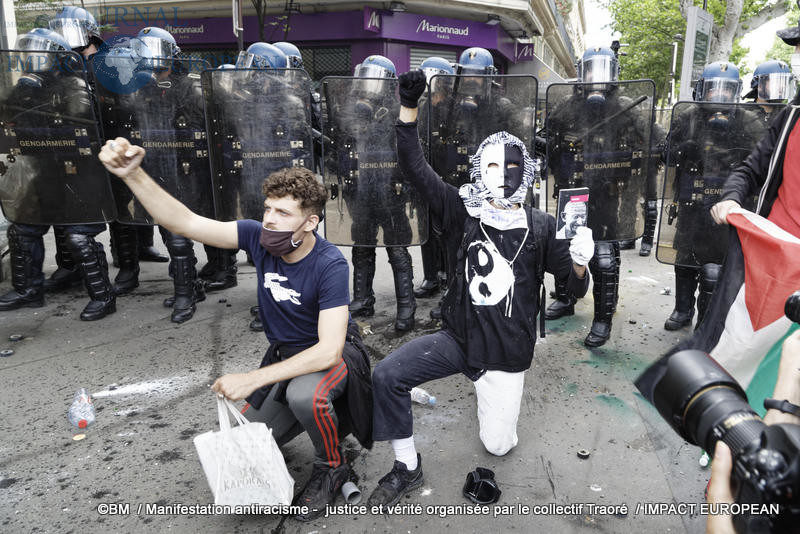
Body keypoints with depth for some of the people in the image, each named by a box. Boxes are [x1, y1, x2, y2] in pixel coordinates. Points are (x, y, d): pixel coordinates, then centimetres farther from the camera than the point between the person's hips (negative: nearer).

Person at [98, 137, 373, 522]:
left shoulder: (329, 264, -30)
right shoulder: (260, 238, -15)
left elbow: (328, 350, -35)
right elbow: (185, 223, -16)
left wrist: (252, 380, -36)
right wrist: (132, 175, -31)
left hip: (332, 356, -5)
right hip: (285, 355, 6)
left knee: (303, 394, -39)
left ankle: (331, 468, -7)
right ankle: (320, 411, 30)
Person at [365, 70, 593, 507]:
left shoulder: (541, 227, -4)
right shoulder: (465, 212, -4)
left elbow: (576, 289, -1)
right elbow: (415, 168, -7)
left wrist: (579, 263, -25)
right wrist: (408, 106, -16)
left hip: (506, 354, 0)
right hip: (457, 338, 1)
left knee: (497, 445, 2)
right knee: (386, 376, -18)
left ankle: (495, 393, 37)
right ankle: (407, 467, 4)